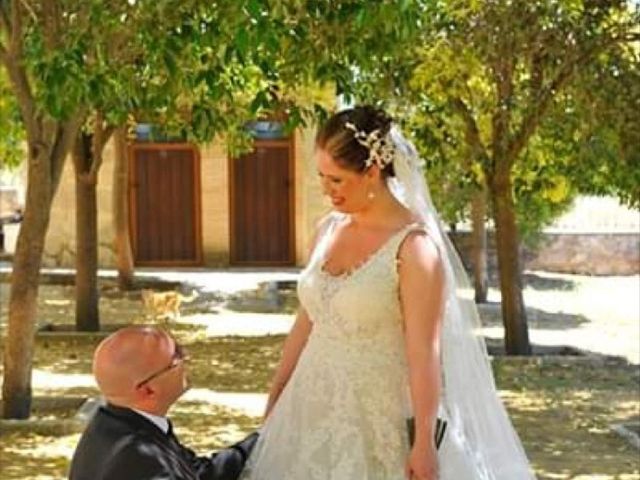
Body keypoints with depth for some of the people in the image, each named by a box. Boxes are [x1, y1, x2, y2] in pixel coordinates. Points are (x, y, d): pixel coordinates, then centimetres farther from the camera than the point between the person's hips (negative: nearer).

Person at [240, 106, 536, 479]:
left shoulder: (414, 246, -15)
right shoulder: (328, 230, 4)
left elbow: (424, 352, -17)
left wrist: (424, 443, -17)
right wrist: (275, 400, 15)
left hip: (380, 421, -6)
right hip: (316, 411, 6)